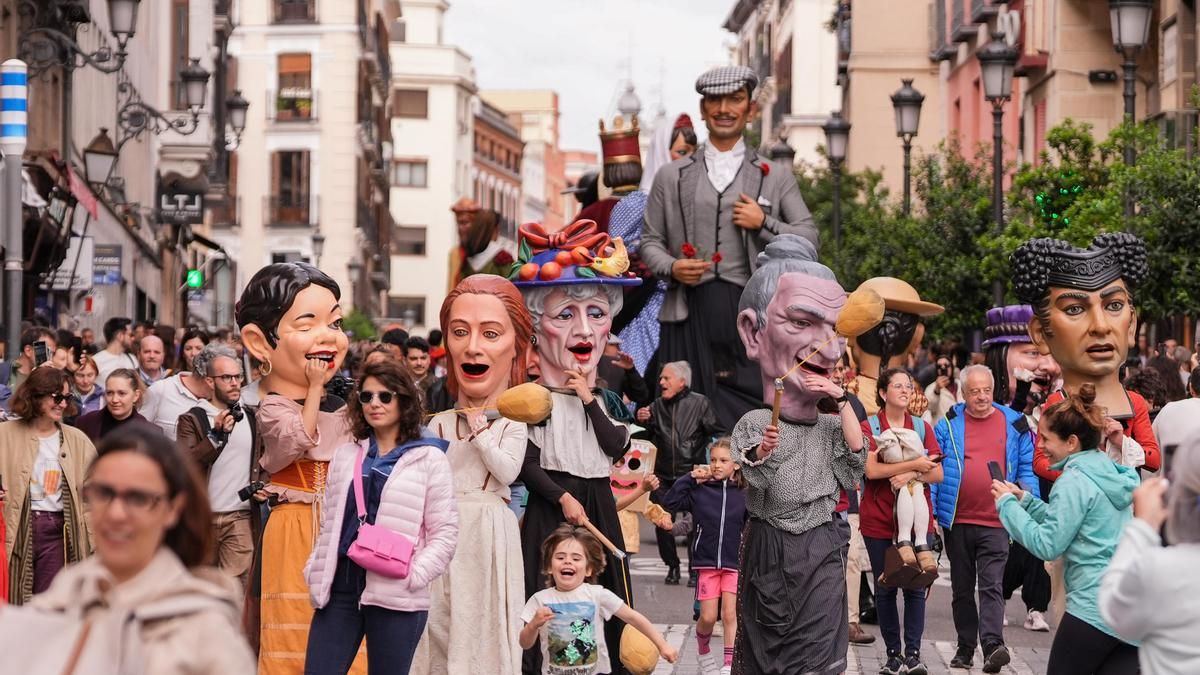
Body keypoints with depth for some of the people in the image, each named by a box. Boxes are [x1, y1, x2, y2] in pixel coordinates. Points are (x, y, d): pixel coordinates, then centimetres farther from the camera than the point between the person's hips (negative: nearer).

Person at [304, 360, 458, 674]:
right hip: (340, 587, 4)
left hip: (396, 595, -4)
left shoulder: (429, 458, 0)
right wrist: (316, 571, 7)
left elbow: (445, 530, -3)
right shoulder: (345, 454, 15)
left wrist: (414, 575, -14)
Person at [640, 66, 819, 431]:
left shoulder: (775, 178, 13)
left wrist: (764, 223, -6)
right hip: (689, 314, 1)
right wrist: (671, 268, -6)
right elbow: (650, 241, 14)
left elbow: (809, 238, 9)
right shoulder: (671, 177, 14)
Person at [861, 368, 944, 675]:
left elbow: (937, 474, 3)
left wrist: (910, 475, -15)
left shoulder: (922, 427, 9)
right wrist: (914, 463, -14)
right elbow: (871, 469, -14)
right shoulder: (869, 427, 0)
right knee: (885, 589, 3)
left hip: (915, 519, 2)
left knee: (915, 587, -2)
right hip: (879, 520, -2)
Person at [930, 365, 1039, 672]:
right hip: (957, 520, 2)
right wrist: (930, 514, -1)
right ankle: (965, 648, 20)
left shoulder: (1014, 424, 3)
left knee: (991, 586, -11)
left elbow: (1027, 468, 8)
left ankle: (992, 645, -21)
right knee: (962, 588, 11)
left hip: (996, 522, -2)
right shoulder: (949, 424, 3)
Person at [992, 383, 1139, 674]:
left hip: (1094, 611, -8)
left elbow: (1047, 545, -13)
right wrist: (1024, 500, 16)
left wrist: (1008, 504, -3)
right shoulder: (1112, 472, 14)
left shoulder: (1075, 481, -12)